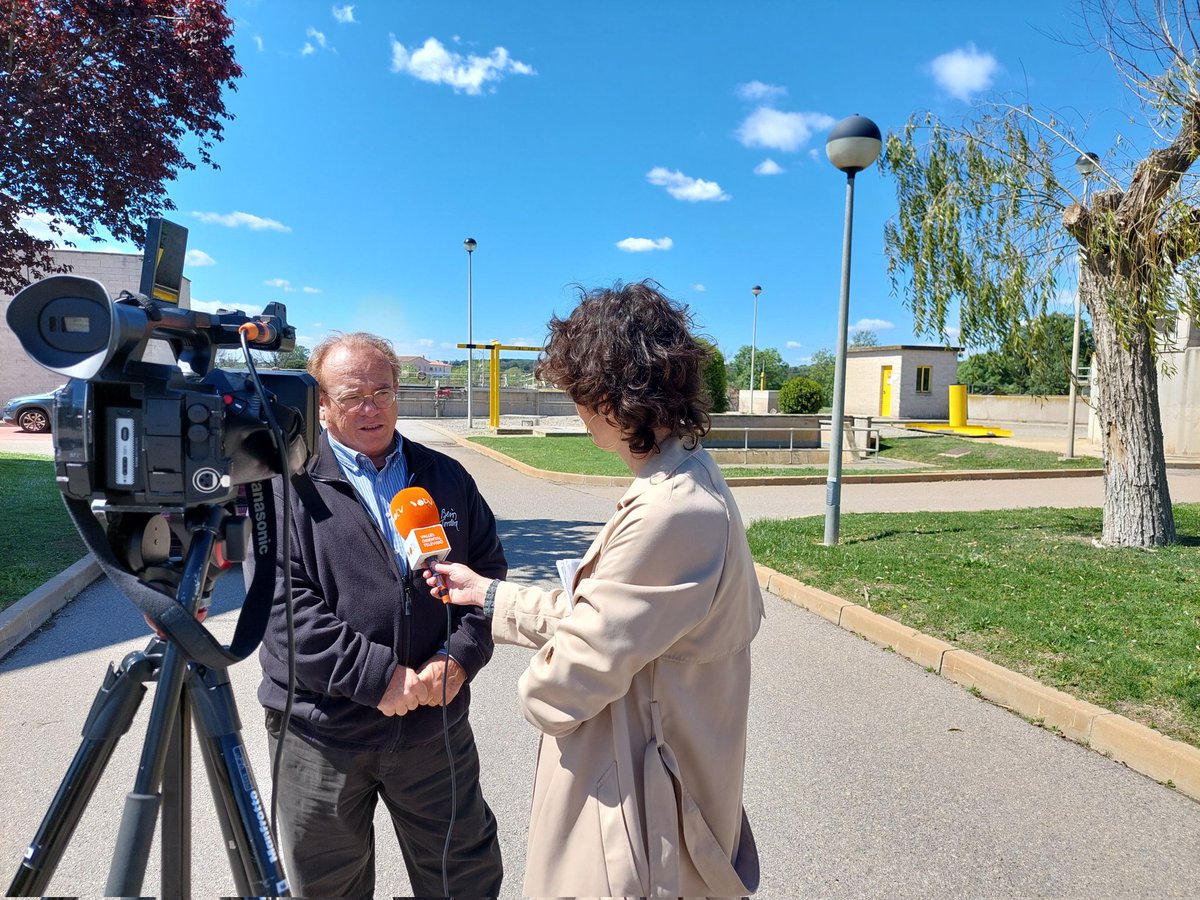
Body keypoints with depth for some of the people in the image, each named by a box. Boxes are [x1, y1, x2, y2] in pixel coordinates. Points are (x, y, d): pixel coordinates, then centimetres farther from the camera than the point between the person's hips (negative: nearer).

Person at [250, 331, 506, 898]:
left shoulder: (446, 478, 5)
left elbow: (489, 572, 5)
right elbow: (282, 602, -14)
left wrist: (460, 656, -10)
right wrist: (378, 676, -19)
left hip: (436, 723, 3)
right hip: (321, 732, -2)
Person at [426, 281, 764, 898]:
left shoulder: (669, 514, -32)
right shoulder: (688, 478, 1)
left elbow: (571, 676, -24)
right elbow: (599, 612, 7)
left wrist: (535, 689, -2)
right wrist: (489, 594, 12)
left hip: (637, 825, -9)